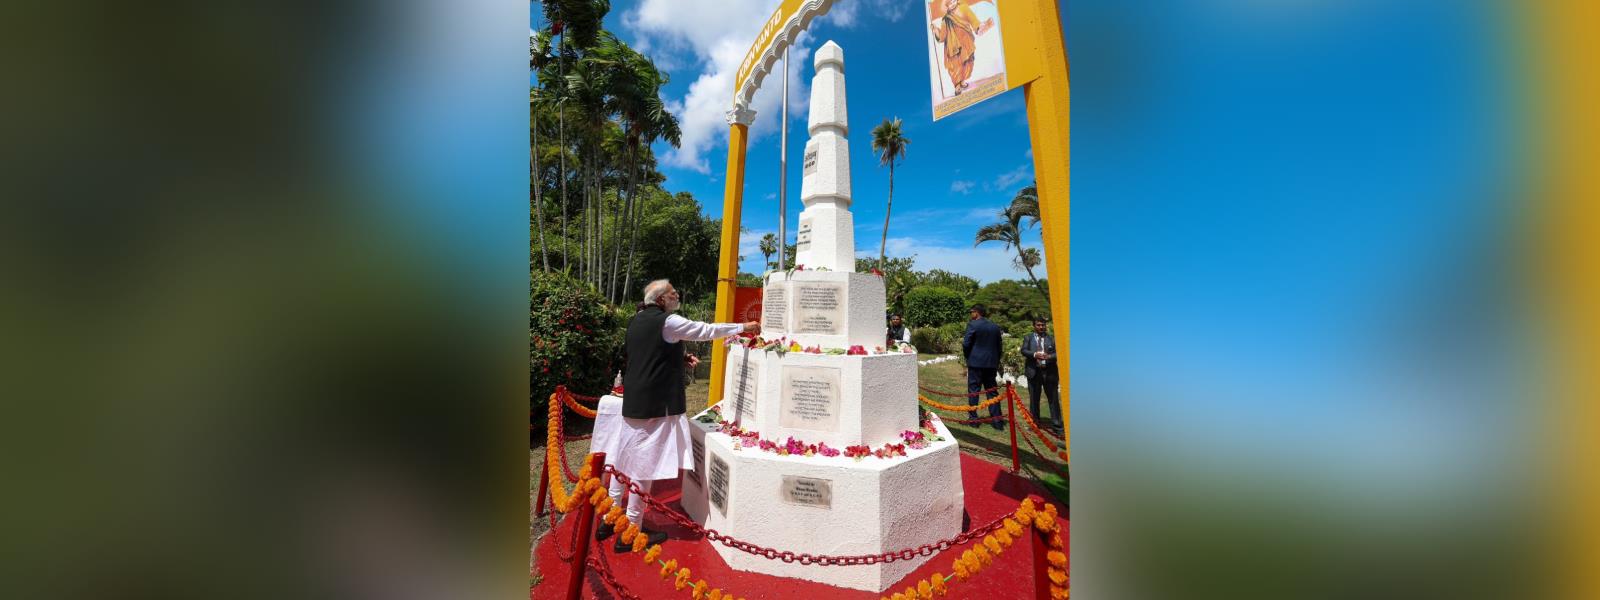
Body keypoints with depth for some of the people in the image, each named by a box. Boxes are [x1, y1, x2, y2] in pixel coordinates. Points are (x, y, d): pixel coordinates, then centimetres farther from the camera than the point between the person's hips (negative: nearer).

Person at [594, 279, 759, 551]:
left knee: (624, 459, 17)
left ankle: (609, 521, 29)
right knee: (645, 465, 0)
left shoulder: (635, 321, 11)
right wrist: (744, 327, 1)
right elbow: (706, 330, -9)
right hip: (655, 404, -9)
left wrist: (679, 359, 12)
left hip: (633, 401, 9)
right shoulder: (668, 321, -14)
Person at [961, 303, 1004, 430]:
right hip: (991, 364, 5)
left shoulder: (973, 324, -8)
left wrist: (967, 357, 6)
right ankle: (997, 421, 10)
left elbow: (966, 343, -11)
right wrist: (996, 362, 17)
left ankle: (973, 419, 7)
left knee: (973, 391, 4)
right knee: (992, 391, 9)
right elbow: (999, 346, 10)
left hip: (976, 362, -5)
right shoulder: (995, 327, 8)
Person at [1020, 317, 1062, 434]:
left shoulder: (1052, 338, 9)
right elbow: (1023, 350, -5)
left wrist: (1049, 356, -20)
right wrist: (1034, 354, -23)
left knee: (1053, 398, 0)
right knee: (1034, 398, 8)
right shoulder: (1028, 338, 9)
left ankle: (1056, 424, 6)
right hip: (1034, 372, 0)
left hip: (1049, 372, 0)